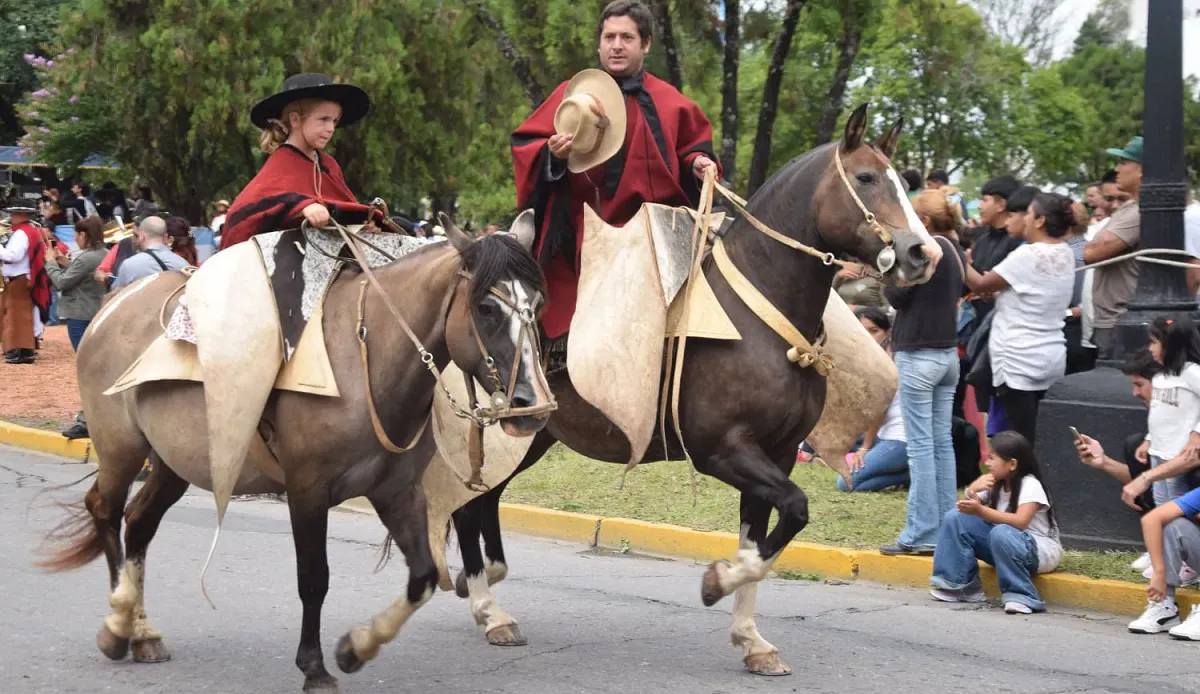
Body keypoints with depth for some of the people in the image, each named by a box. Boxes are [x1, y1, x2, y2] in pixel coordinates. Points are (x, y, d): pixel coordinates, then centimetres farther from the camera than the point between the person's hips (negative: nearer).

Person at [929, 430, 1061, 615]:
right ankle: (961, 585, -7)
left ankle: (1022, 597, -31)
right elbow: (964, 508, 4)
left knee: (1001, 534, -39)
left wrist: (981, 511, -40)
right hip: (1003, 546, 7)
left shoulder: (1030, 485, -17)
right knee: (955, 518, -7)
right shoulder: (994, 484, 4)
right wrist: (971, 492, -18)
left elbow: (1020, 522, -32)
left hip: (1041, 550, -7)